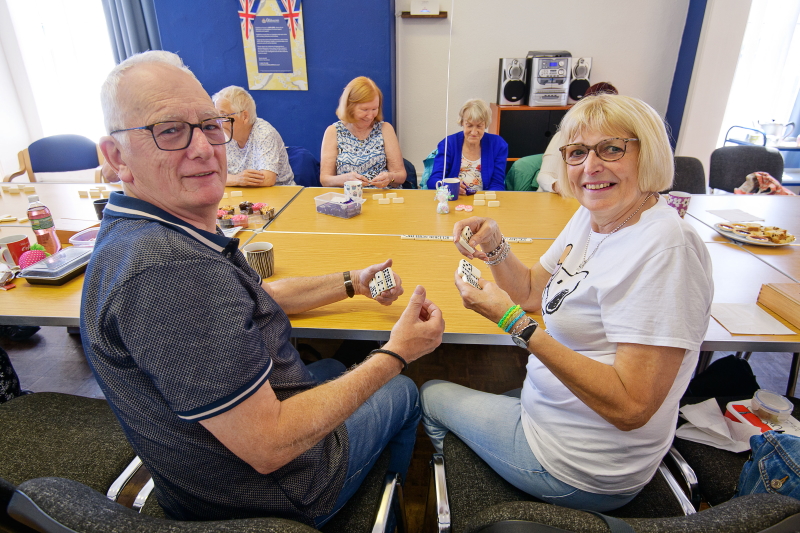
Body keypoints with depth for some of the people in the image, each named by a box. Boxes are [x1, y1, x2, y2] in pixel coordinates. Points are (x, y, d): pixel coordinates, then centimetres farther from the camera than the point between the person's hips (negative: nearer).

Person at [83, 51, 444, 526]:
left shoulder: (141, 231, -3)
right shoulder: (165, 270, -38)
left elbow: (255, 298, 8)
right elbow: (268, 447, -34)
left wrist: (352, 283, 5)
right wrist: (395, 355, -26)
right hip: (275, 492, -8)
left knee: (334, 367, 32)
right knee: (404, 392, 15)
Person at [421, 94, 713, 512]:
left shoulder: (662, 247, -29)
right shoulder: (591, 216, -1)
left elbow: (631, 407, -30)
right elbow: (531, 292, 10)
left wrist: (513, 322, -31)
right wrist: (495, 247, -9)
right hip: (546, 404, 8)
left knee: (431, 395, 12)